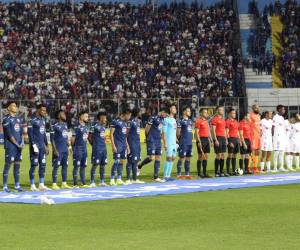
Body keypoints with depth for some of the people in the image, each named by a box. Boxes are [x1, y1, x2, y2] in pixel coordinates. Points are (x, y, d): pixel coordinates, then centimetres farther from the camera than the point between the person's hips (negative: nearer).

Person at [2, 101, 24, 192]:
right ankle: (5, 186, -1)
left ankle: (17, 185, 16)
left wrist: (22, 142, 1)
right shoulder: (6, 119, -9)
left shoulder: (18, 118, 15)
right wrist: (17, 144, -12)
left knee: (17, 164, 9)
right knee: (8, 164, -5)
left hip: (18, 146, 7)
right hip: (10, 146, -7)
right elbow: (9, 134, -13)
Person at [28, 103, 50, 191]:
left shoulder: (43, 120, 14)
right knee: (34, 165, -4)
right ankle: (32, 185, 0)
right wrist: (34, 145, -20)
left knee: (43, 165, 8)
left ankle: (41, 185, 13)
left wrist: (46, 145, 18)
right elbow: (30, 134, -14)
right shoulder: (32, 121, -11)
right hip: (35, 146, -8)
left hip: (42, 146, 8)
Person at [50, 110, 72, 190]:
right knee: (56, 166, -4)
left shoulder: (65, 125, 14)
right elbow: (52, 139, -11)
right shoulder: (55, 126, -10)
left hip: (65, 149, 8)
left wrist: (68, 143, 17)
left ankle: (64, 183, 16)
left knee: (65, 165, 10)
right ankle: (54, 184, -2)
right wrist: (55, 150, -16)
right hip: (58, 150, -8)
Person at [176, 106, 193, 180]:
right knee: (182, 158, -5)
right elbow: (178, 132, -7)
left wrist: (191, 139, 15)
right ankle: (179, 174, 0)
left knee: (188, 158, 9)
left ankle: (187, 174, 14)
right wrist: (180, 140, -1)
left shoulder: (190, 121, 15)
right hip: (183, 143, -7)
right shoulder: (180, 121, -8)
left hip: (190, 142, 7)